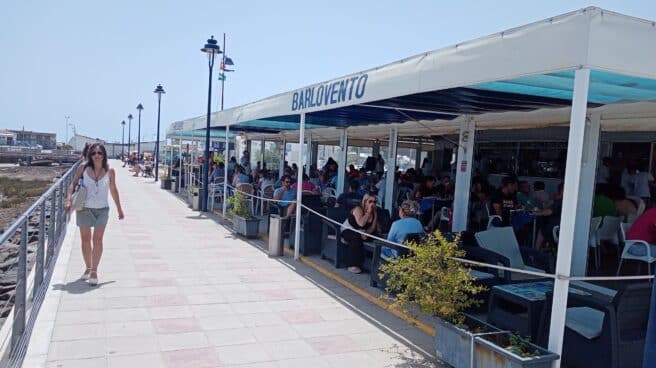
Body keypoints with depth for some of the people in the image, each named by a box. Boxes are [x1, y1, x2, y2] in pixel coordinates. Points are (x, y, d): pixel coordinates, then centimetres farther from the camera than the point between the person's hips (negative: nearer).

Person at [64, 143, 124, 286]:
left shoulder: (110, 171, -5)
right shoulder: (83, 168, -5)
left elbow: (113, 190, 7)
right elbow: (73, 184, 1)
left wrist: (119, 209, 14)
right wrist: (68, 199, -15)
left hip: (102, 209, -1)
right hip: (84, 208, 1)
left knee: (97, 239, -6)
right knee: (85, 239, 11)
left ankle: (94, 271, 0)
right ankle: (88, 267, 28)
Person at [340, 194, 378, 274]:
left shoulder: (374, 212, 0)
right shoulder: (358, 209, -18)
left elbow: (373, 227, -2)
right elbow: (361, 223, -34)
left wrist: (366, 234, -20)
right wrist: (368, 212, -26)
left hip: (361, 233, 6)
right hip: (348, 230, -6)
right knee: (357, 238, -36)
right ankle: (352, 265, -28)